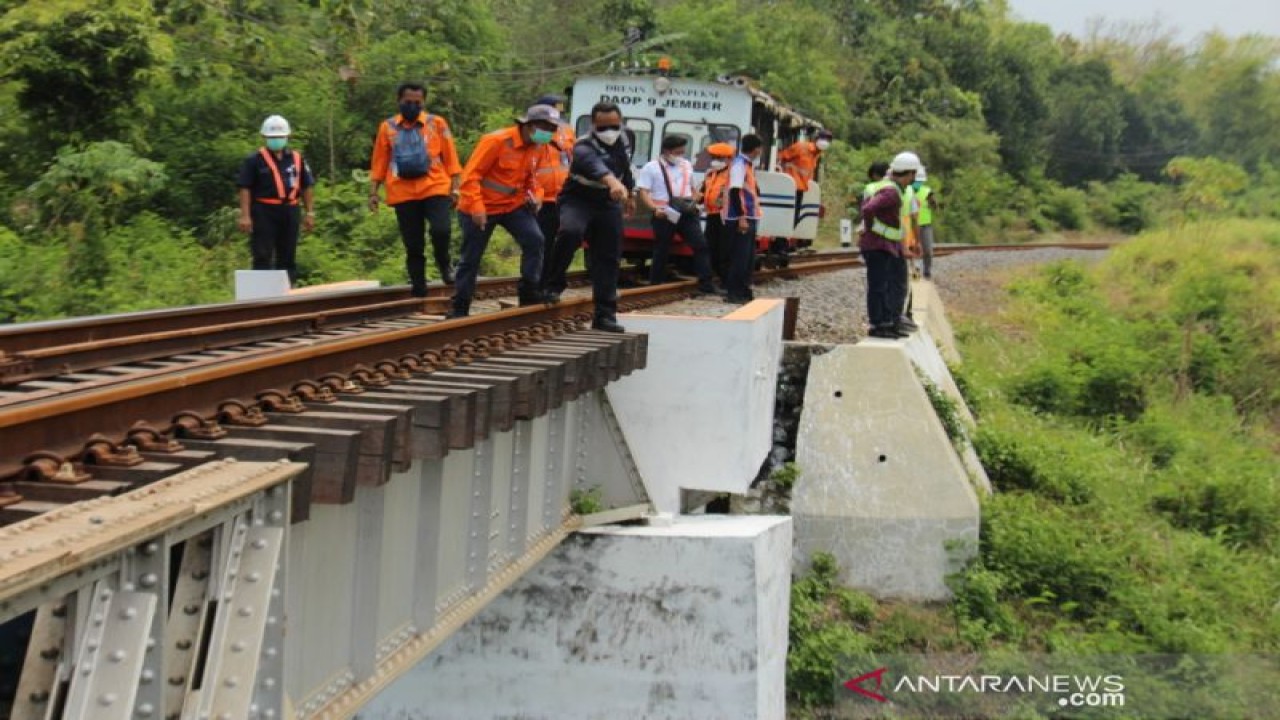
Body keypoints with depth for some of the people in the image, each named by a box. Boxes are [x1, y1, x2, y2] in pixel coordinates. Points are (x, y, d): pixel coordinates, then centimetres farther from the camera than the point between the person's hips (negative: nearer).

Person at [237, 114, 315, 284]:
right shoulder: (254, 160, -2)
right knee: (263, 257, -6)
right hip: (263, 212, -4)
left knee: (287, 256, 10)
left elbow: (306, 187, 15)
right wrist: (245, 216, -13)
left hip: (290, 212, 4)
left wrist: (310, 213, 10)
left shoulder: (297, 159, 11)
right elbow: (245, 189, -5)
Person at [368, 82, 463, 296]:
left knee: (440, 229, -22)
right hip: (403, 194, 2)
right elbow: (379, 163, 11)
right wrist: (373, 192, 7)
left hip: (435, 189, -2)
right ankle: (418, 288, 13)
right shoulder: (387, 128, 8)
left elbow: (450, 158, 5)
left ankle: (443, 263, 9)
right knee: (413, 245, 4)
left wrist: (455, 188, 0)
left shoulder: (437, 123, 4)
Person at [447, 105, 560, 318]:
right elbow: (471, 175, -23)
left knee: (534, 240, -15)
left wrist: (536, 194, -4)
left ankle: (529, 293, -4)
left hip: (513, 205, 5)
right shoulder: (496, 141, -22)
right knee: (471, 259, 3)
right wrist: (476, 206, -31)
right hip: (481, 209, -5)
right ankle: (459, 309, 14)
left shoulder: (537, 148, 0)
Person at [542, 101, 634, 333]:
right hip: (578, 200, -6)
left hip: (608, 204, 6)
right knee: (570, 232, -35)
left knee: (608, 259, 2)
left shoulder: (623, 143, 0)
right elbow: (595, 165, -50)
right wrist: (612, 182, -70)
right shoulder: (583, 149, -25)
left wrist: (628, 194, 31)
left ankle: (605, 314, 10)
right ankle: (553, 286, -16)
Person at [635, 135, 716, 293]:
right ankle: (655, 286, 14)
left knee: (700, 245, -7)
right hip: (665, 215, -4)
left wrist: (694, 202, 8)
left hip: (687, 213, 4)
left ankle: (706, 284, -8)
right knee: (661, 251, 3)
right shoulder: (651, 168, -2)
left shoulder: (687, 166, 16)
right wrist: (655, 208, -23)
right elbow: (643, 193, -8)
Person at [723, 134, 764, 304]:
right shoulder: (739, 164, -14)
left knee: (748, 256, 12)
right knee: (740, 256, -8)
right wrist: (741, 217, -25)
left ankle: (743, 290, 18)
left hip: (749, 218, 10)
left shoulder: (748, 164, 16)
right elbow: (735, 192, -21)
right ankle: (734, 292, -5)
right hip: (740, 219, -10)